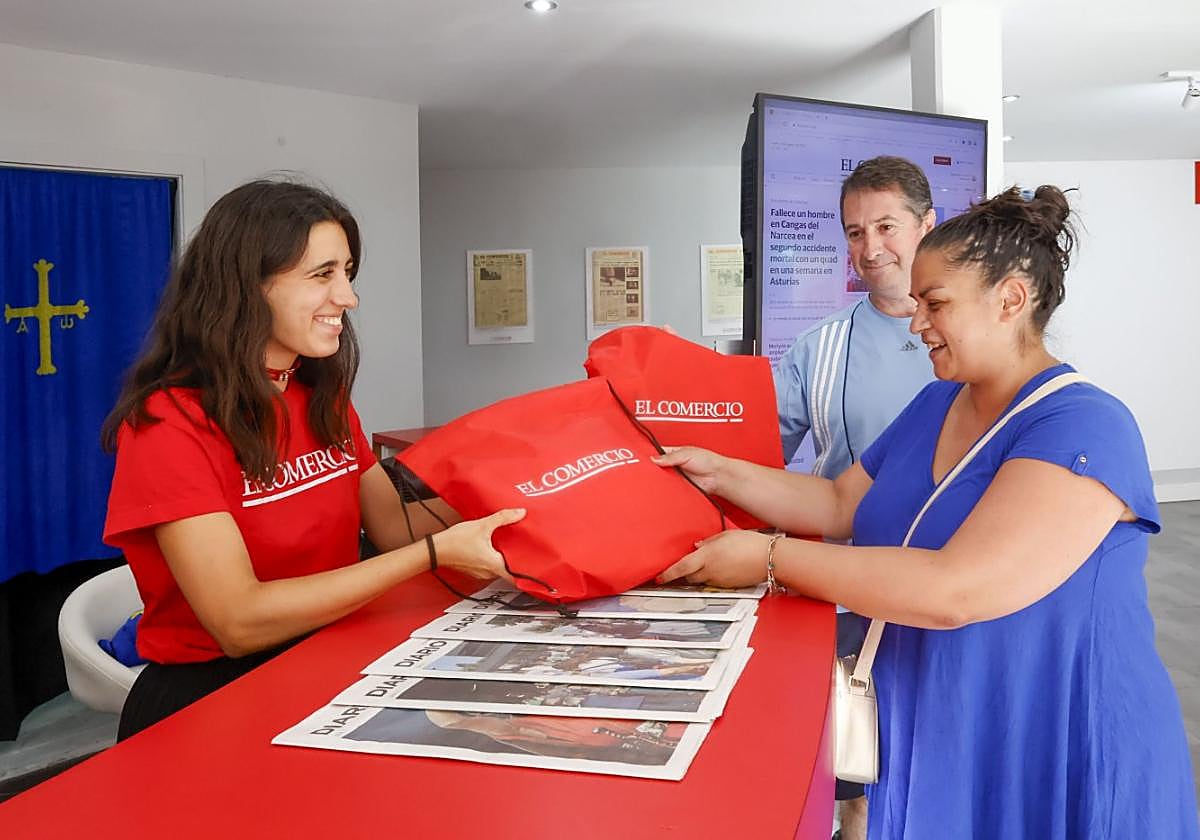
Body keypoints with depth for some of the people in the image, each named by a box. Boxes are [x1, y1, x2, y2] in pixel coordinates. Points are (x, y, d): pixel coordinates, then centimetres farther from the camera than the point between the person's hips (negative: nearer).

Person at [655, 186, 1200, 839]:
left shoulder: (1084, 430, -23)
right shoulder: (936, 404, 5)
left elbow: (954, 590, -32)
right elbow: (840, 504, 11)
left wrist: (770, 558, -27)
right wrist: (722, 474, -2)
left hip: (1056, 765, -7)